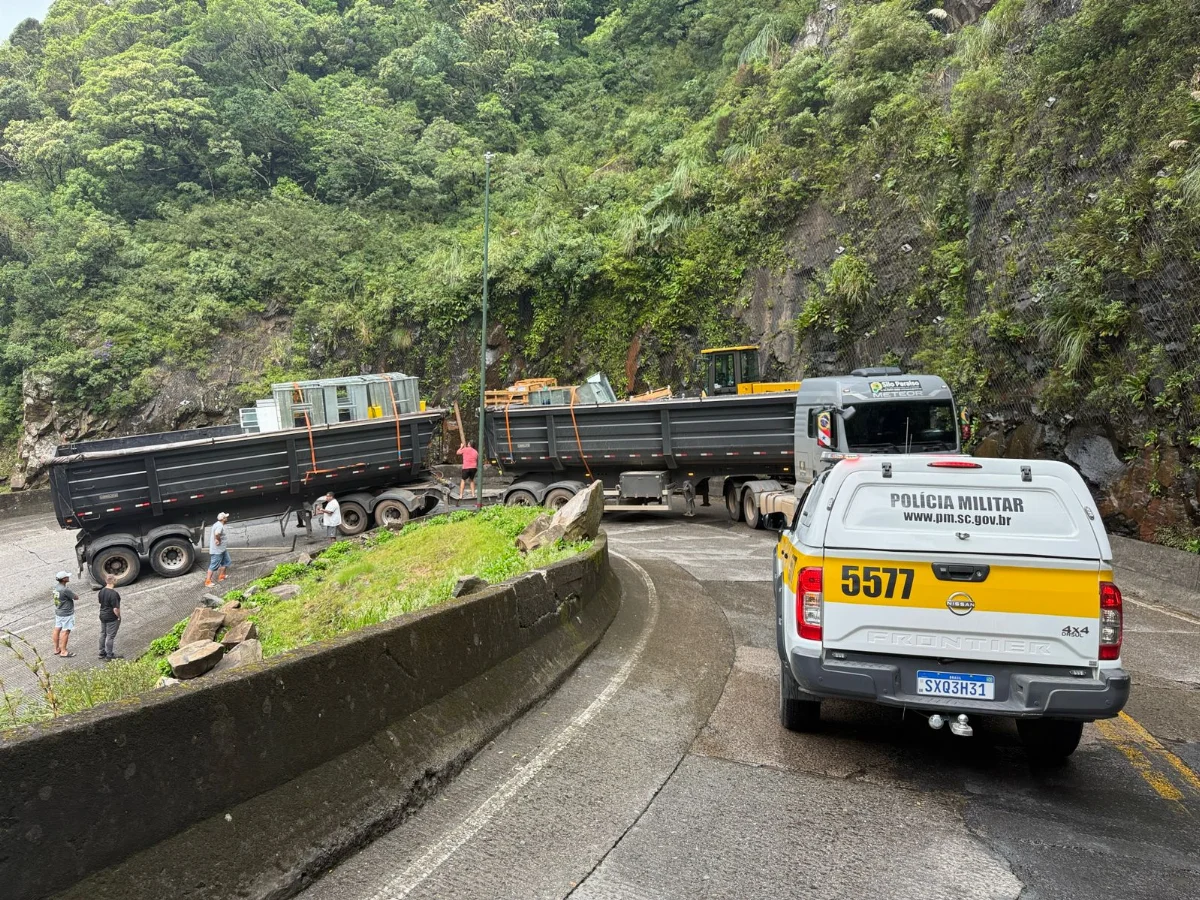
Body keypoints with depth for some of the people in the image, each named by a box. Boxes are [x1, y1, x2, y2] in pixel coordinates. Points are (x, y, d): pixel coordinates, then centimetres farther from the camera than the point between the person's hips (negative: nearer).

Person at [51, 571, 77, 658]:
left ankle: (56, 649, 28)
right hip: (66, 614, -9)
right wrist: (74, 594, -1)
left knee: (57, 629, 16)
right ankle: (63, 651, 7)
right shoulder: (65, 590, -27)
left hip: (58, 612, 9)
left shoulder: (56, 587, 0)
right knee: (65, 631, 0)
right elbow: (76, 597, -17)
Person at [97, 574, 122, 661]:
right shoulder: (113, 594, -27)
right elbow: (115, 609, -25)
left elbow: (100, 602, 12)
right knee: (110, 636, 3)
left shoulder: (102, 591, -1)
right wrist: (119, 617, -10)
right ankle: (109, 655, 13)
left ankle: (102, 652, 31)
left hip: (102, 616, 8)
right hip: (112, 618, -8)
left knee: (103, 634, 19)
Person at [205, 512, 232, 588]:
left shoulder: (218, 524, 9)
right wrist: (219, 540, -26)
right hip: (217, 550, -10)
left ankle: (221, 576, 31)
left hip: (222, 549, 10)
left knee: (227, 561, 19)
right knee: (214, 565, -2)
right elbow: (217, 534, -43)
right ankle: (207, 582, 6)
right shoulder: (220, 526, -24)